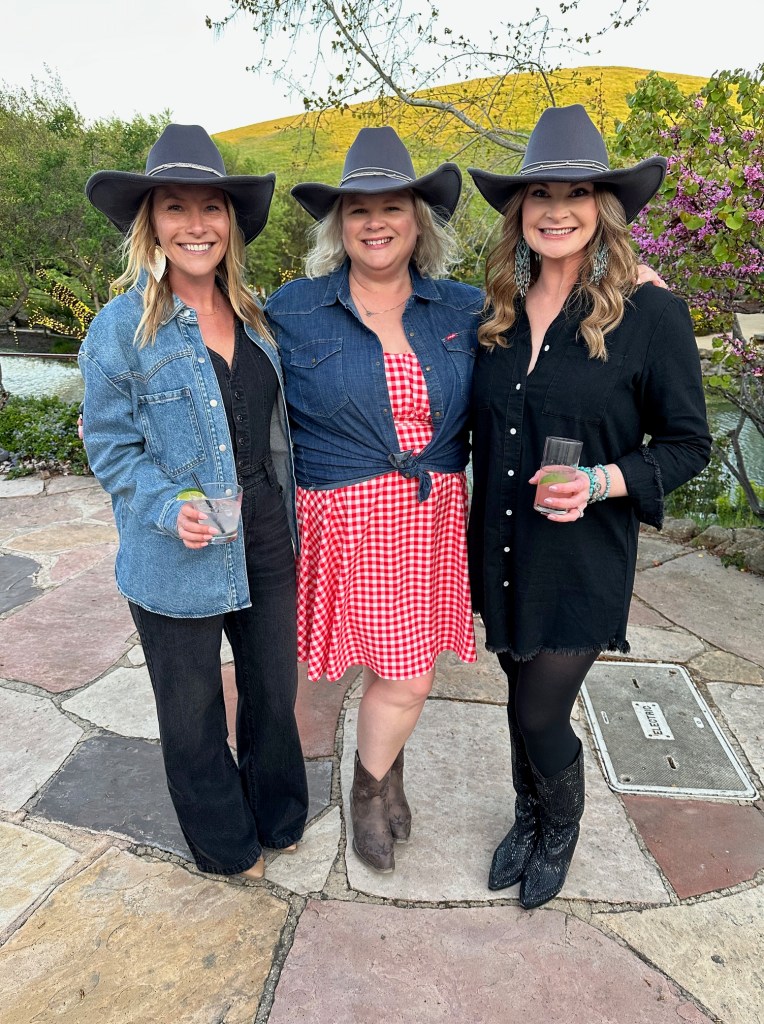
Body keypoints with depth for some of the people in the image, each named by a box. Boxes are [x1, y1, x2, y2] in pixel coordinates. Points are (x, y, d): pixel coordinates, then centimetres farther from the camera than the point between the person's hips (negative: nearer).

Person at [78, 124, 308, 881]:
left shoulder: (253, 315, 4)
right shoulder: (121, 327, -11)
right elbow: (110, 447, -7)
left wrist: (289, 519, 9)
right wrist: (170, 508, -23)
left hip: (267, 544, 5)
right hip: (179, 559, -4)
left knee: (275, 688, 19)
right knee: (192, 711, 14)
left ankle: (280, 816, 47)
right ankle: (224, 843, 41)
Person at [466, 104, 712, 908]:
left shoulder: (652, 316, -10)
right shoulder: (496, 313, 3)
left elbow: (688, 443, -5)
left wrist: (604, 481, -21)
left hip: (582, 560, -4)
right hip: (502, 550, 4)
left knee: (538, 714, 3)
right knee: (525, 699, 18)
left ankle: (561, 830, 37)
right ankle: (528, 819, 46)